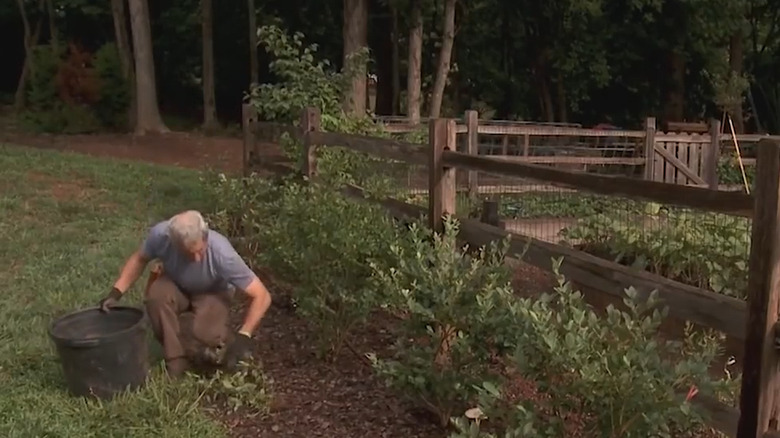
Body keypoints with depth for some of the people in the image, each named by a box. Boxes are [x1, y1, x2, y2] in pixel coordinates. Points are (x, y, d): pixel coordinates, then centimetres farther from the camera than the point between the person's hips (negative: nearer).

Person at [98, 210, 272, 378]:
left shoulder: (222, 254, -38)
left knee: (204, 332, -33)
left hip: (212, 292, -2)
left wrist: (244, 336, -41)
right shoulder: (160, 234, -30)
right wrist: (116, 292, -17)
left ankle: (219, 339, 5)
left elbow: (262, 296, -32)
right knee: (156, 294, -32)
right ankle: (176, 360, -14)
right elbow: (139, 258, -6)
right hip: (176, 285, 3)